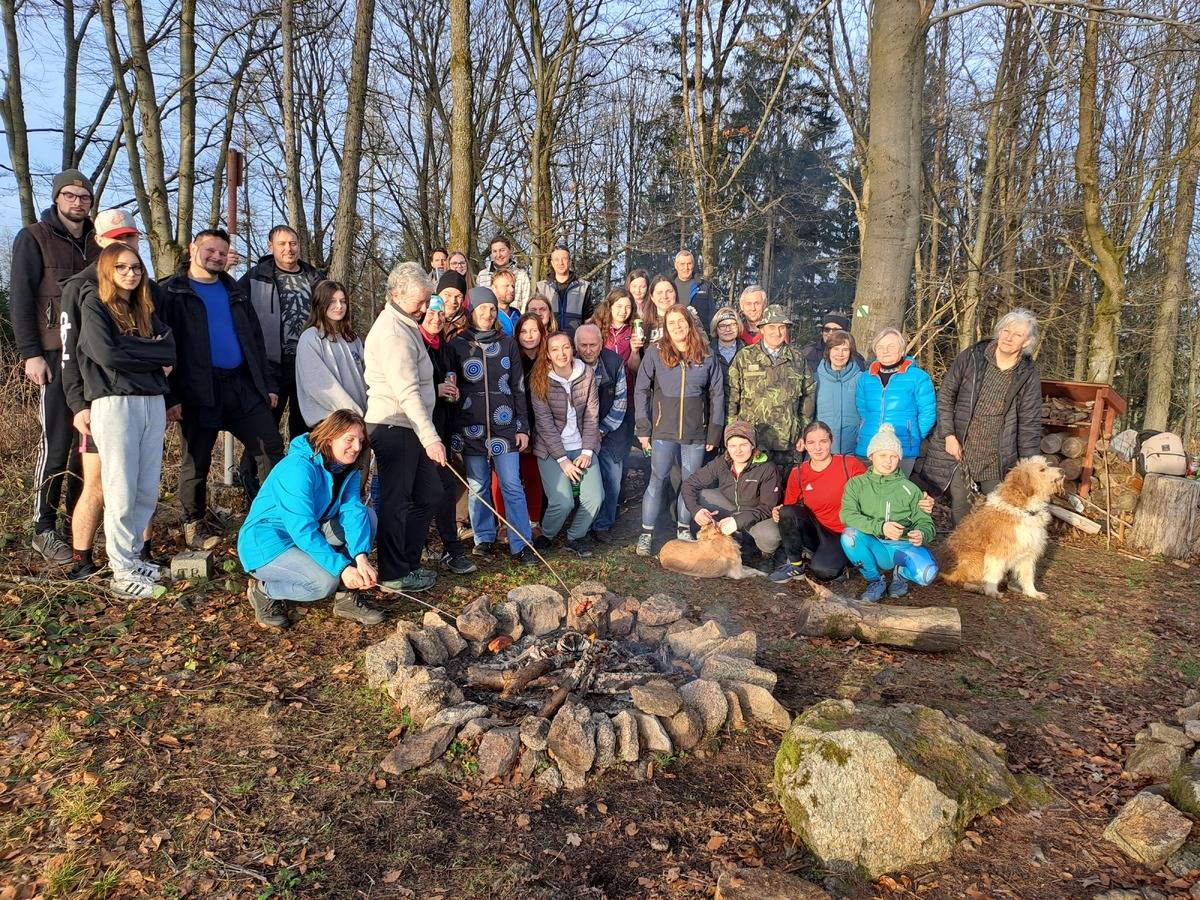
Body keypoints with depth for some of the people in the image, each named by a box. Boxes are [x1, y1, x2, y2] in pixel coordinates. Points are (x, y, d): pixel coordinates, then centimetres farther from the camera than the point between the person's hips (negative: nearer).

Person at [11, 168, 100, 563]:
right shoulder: (33, 239, 3)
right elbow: (20, 299, -3)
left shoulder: (97, 243, 16)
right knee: (56, 442, -5)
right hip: (55, 355, -4)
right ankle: (44, 530, 3)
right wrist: (30, 353, -11)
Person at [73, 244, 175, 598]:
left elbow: (170, 351, 5)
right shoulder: (94, 305, 2)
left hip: (153, 403, 5)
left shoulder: (145, 309, 19)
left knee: (148, 492, 6)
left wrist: (129, 349, -7)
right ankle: (121, 573, 3)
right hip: (115, 405, -5)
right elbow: (107, 354, -12)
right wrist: (150, 352, -2)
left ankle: (133, 557, 19)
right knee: (122, 494, -5)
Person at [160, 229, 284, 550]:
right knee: (196, 461, 5)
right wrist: (169, 396, -13)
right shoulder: (172, 292, 1)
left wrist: (268, 384, 10)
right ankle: (194, 524, 20)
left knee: (271, 448, 0)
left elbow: (255, 339, 18)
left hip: (243, 386, 5)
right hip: (198, 391, -4)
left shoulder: (234, 292, 18)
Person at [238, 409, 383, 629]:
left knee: (368, 517, -10)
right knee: (325, 581, -30)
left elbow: (353, 511, -16)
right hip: (264, 544, -8)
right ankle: (263, 590, -1)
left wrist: (361, 558, -32)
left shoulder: (348, 469, -1)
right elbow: (302, 529, -31)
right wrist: (342, 568, -35)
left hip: (308, 534, 8)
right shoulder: (299, 467, -26)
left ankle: (348, 596, -4)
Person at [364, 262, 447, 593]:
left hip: (408, 428, 10)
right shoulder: (393, 332, -17)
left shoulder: (405, 325, 16)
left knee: (429, 494, 13)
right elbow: (407, 392, -24)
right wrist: (430, 437, -27)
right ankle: (394, 575, 10)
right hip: (394, 427, -10)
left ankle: (407, 562, 24)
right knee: (396, 501, -1)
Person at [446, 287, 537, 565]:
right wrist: (451, 430, -5)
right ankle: (484, 539, 21)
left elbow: (518, 388, 9)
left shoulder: (508, 344, 9)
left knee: (513, 487, 0)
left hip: (504, 426, 1)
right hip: (471, 428, 0)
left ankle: (521, 544, 6)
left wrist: (522, 427, 4)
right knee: (477, 486, 6)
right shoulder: (456, 346, 4)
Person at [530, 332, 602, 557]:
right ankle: (546, 535, 15)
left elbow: (592, 415, 0)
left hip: (581, 447, 3)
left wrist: (587, 452, -7)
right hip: (551, 449, -3)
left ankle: (575, 538, 16)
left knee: (595, 498, -11)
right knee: (563, 503, -17)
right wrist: (563, 459, -14)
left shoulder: (586, 374, -4)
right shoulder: (540, 380, -11)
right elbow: (545, 423, -11)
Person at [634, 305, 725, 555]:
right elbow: (641, 390, 0)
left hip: (696, 432, 2)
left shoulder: (706, 355, 3)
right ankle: (646, 534, 9)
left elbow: (717, 394, 6)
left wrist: (714, 431, 3)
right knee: (658, 480, -1)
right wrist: (642, 428, -4)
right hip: (663, 431, -2)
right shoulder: (655, 352, -2)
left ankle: (683, 530, 25)